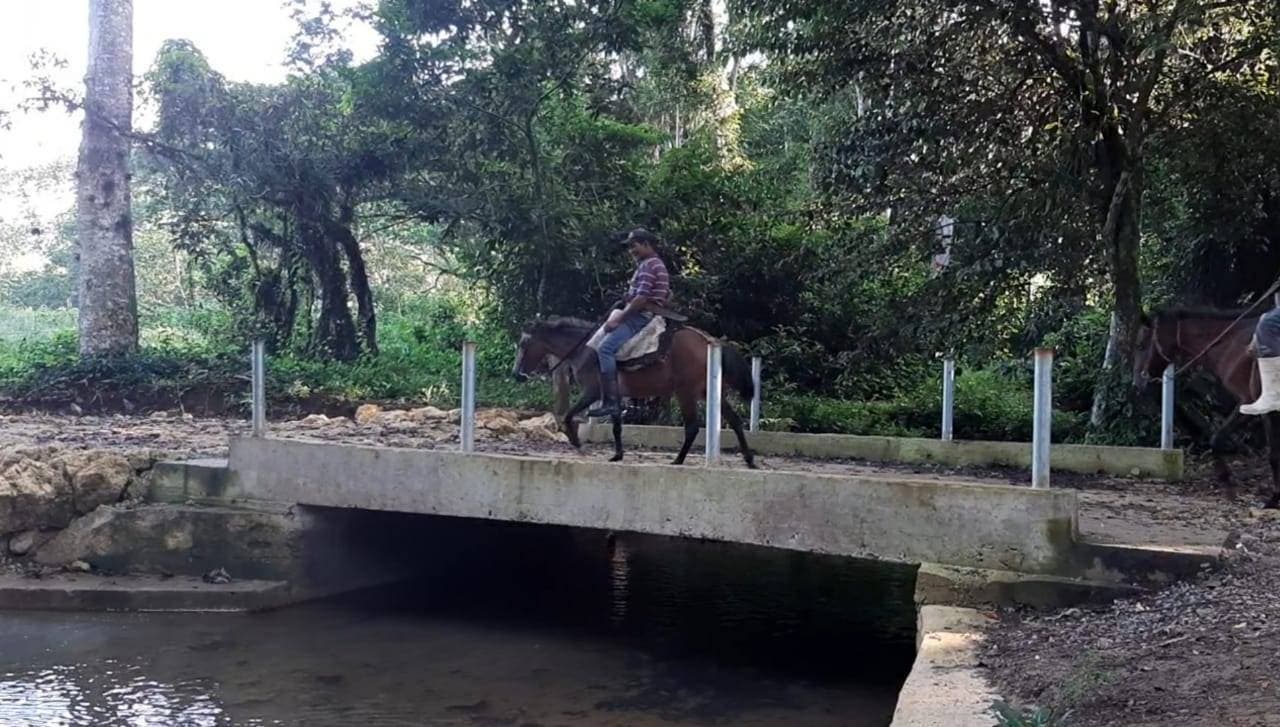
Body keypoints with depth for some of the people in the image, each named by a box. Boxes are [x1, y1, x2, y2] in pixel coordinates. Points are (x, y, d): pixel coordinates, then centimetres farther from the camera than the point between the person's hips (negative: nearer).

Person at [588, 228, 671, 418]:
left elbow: (641, 299, -21)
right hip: (642, 316, 11)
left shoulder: (649, 265, -10)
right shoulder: (655, 265, 22)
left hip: (641, 317, -11)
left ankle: (611, 402, -31)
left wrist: (618, 319, -17)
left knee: (605, 349, -25)